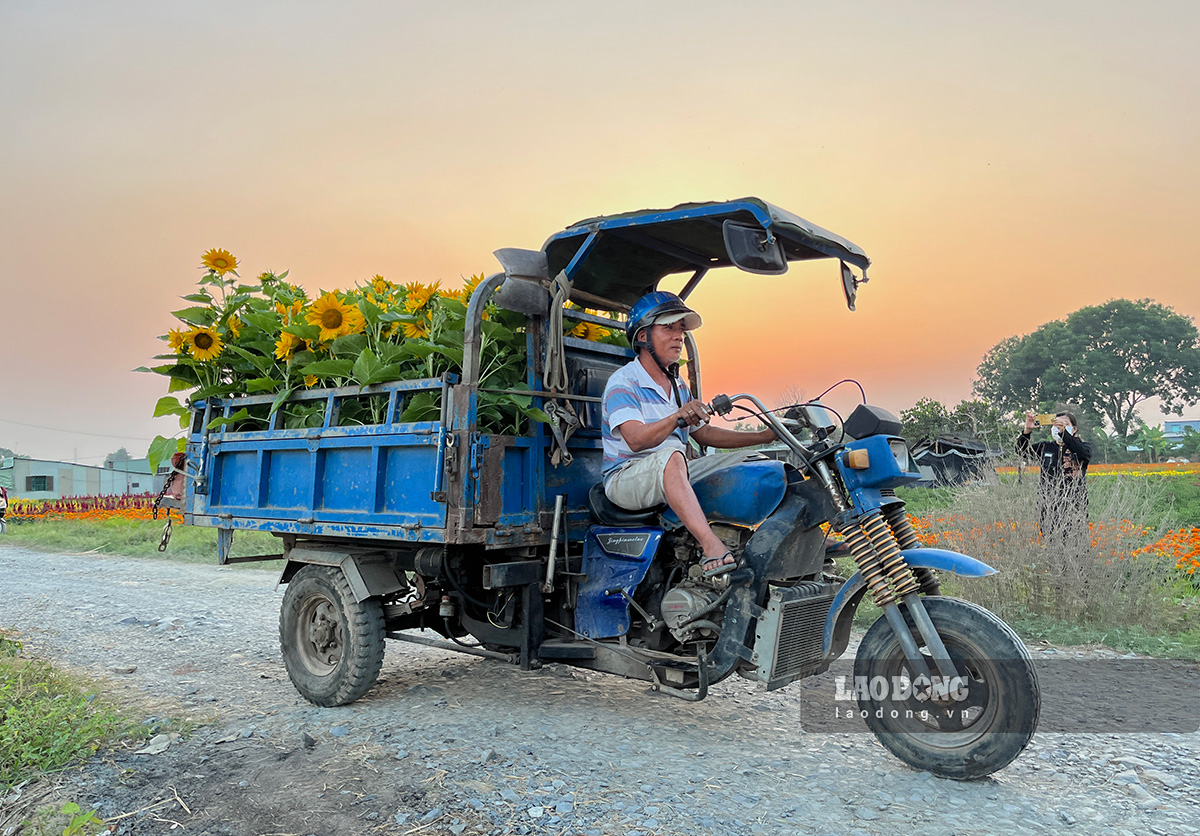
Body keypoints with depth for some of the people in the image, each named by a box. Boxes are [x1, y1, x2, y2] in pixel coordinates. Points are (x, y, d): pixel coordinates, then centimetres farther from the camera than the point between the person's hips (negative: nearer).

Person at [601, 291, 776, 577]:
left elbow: (704, 433, 20)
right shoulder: (623, 381, -10)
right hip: (627, 477, -8)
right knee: (671, 456, -39)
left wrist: (764, 436, 13)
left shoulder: (679, 386, 17)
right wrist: (677, 417, -43)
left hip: (675, 478, 8)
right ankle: (712, 546, -49)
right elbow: (635, 439, -25)